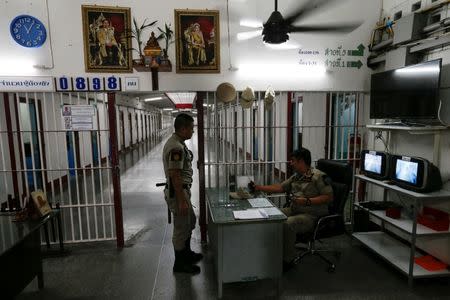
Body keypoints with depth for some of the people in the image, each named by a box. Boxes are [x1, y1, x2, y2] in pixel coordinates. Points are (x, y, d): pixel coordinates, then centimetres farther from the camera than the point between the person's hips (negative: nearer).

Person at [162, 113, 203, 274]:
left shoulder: (176, 142, 8)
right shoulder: (176, 147, -25)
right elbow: (175, 176, -26)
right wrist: (182, 201, -23)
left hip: (182, 190, 11)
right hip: (177, 193, -11)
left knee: (190, 221, 23)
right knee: (181, 228, 5)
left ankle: (187, 253, 41)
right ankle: (180, 263, 23)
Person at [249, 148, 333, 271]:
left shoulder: (318, 176, -12)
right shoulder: (295, 177, 13)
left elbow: (329, 197, -15)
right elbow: (280, 187, 16)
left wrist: (307, 201, -23)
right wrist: (258, 188, 11)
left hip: (312, 216, -8)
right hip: (294, 210, 8)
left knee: (287, 224, -31)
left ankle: (287, 260, -12)